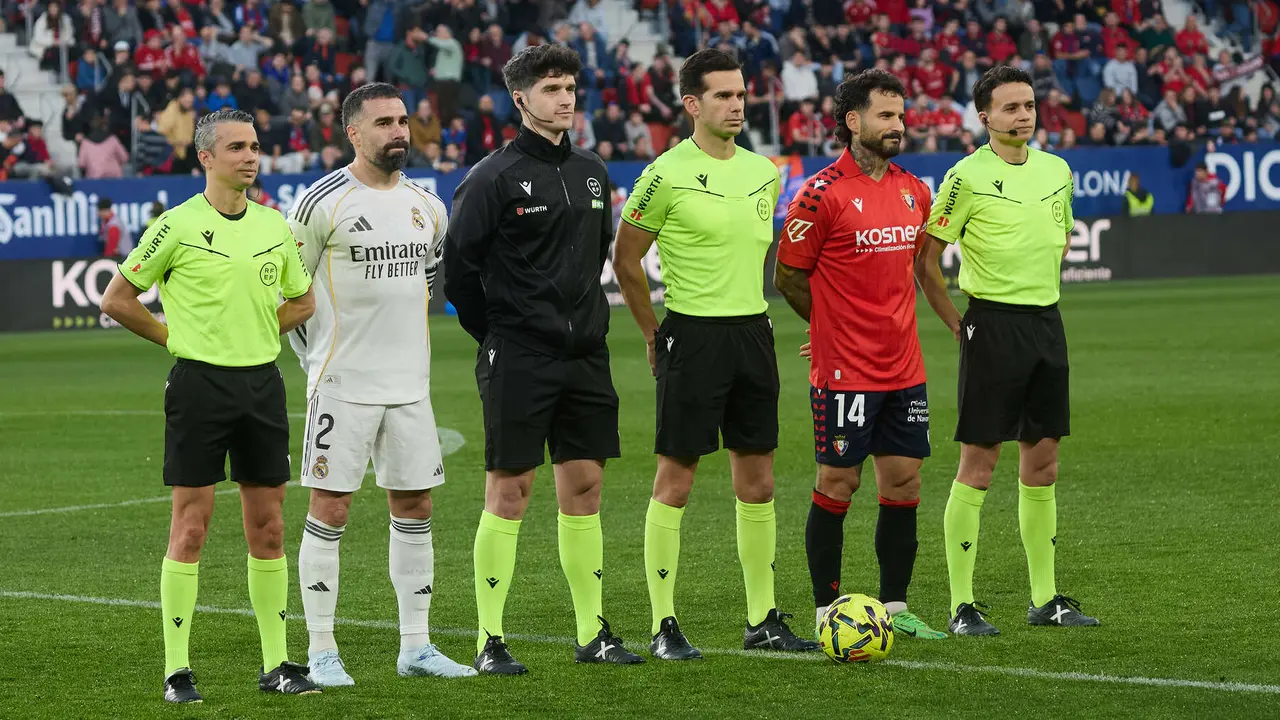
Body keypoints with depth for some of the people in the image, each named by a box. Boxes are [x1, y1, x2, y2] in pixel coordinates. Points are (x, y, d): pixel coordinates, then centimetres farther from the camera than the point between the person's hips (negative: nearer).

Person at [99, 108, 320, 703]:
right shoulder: (179, 226, -6)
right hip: (200, 384, -5)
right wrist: (176, 338, 0)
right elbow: (117, 299, -1)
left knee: (268, 529, 6)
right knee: (190, 528, -4)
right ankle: (177, 670, 1)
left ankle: (276, 663, 13)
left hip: (262, 382, 5)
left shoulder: (274, 225, 9)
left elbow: (303, 299, 24)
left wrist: (257, 334, 11)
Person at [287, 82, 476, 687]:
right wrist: (318, 358, 1)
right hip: (343, 386, -6)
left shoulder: (427, 206, 9)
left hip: (410, 384, 6)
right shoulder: (322, 203, -9)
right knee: (330, 509, -4)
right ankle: (322, 653, 2)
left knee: (414, 506, 7)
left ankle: (415, 647, 15)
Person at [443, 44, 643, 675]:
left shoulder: (591, 172, 11)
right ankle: (490, 642, 2)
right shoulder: (494, 177, -8)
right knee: (509, 490, -3)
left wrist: (586, 317, 15)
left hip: (585, 355, 6)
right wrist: (495, 331, -3)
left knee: (584, 486, 8)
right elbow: (458, 262, -8)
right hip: (518, 358, -6)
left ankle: (593, 634, 16)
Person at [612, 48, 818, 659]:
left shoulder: (764, 173, 9)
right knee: (676, 476, -3)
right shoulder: (667, 175, -10)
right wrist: (654, 332, 1)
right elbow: (625, 259, -2)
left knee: (757, 477, 9)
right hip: (693, 336, -6)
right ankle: (664, 625, 2)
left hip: (753, 330, 6)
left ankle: (762, 620, 16)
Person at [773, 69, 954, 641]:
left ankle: (894, 608, 16)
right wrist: (835, 327, 4)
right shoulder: (822, 195, -11)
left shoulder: (913, 191, 10)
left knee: (904, 485, 7)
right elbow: (788, 276, -5)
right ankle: (827, 612, 6)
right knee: (837, 486, -1)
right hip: (845, 374, -6)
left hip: (904, 371, 6)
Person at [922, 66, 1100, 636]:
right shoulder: (967, 176, -10)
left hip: (1046, 323, 6)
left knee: (1042, 461, 9)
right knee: (979, 462, -5)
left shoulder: (1056, 170, 9)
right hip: (992, 325, -6)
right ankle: (962, 605, -2)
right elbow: (928, 257, -7)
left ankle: (1045, 599, 17)